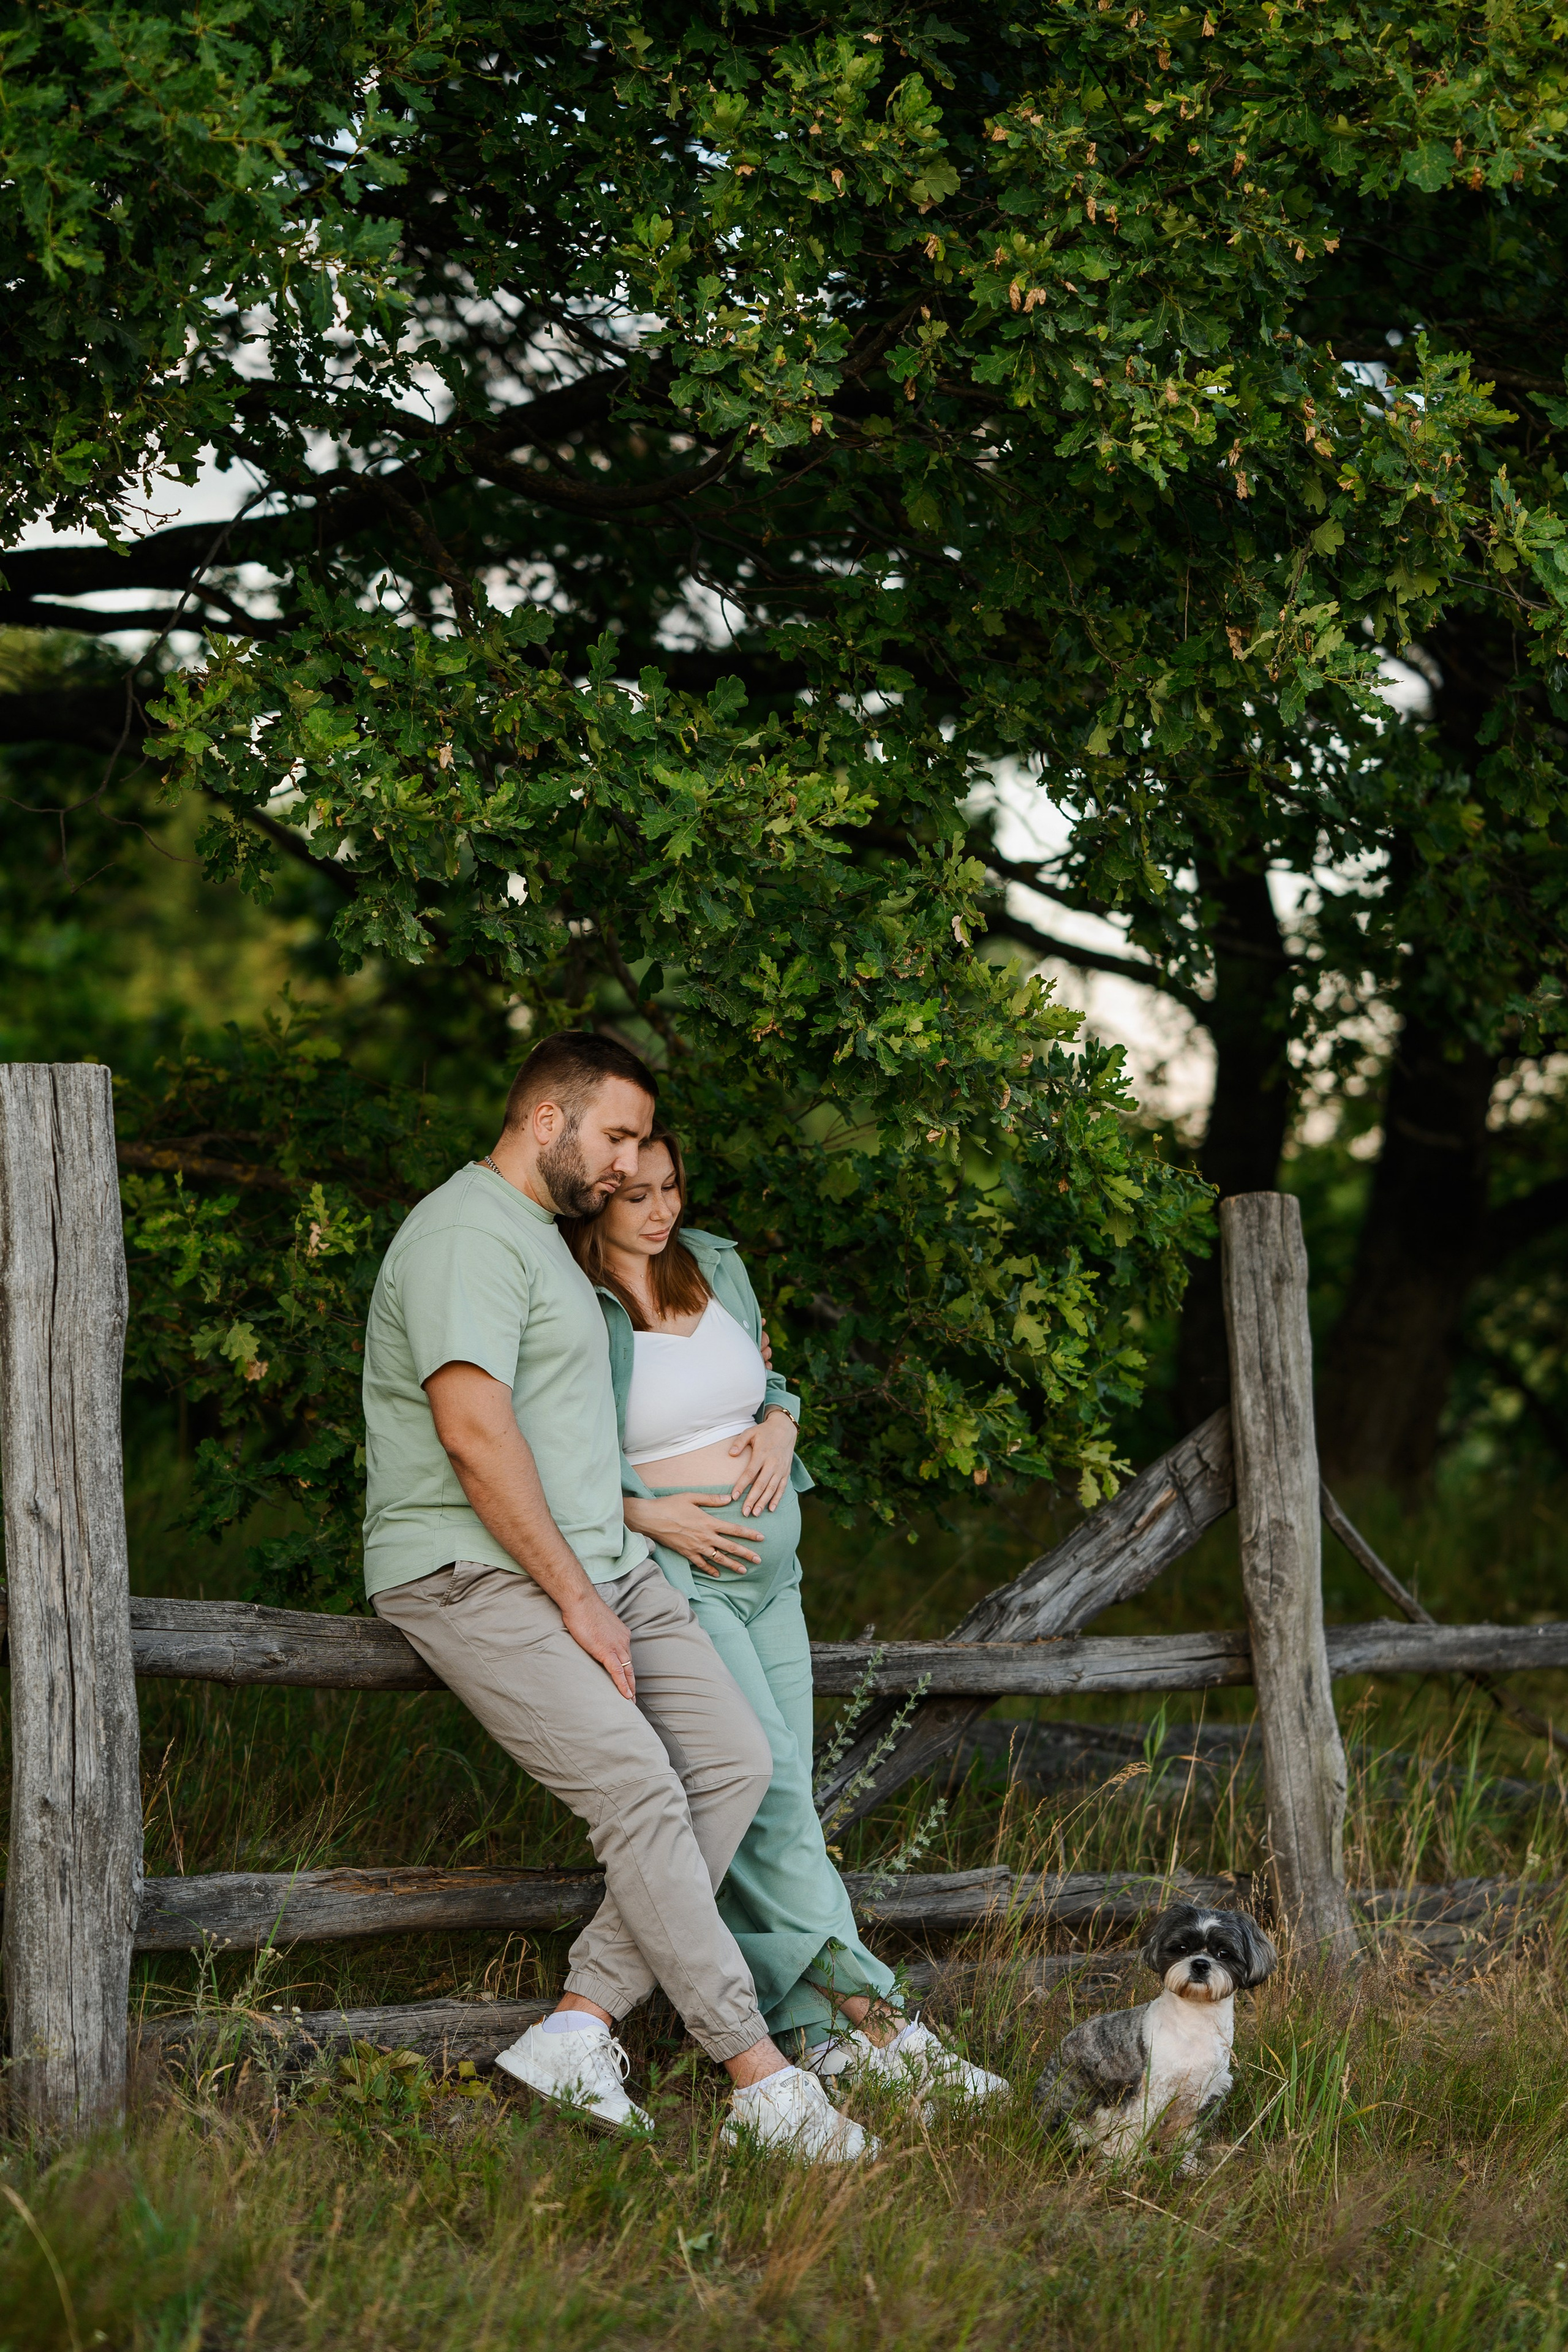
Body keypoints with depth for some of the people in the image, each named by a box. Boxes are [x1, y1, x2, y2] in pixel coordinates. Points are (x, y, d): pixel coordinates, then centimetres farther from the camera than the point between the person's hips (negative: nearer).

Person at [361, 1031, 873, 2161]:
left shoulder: (546, 1238, 23)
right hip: (477, 1574, -10)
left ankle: (579, 2026, -7)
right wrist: (577, 1601, -19)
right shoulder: (470, 1234, -12)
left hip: (600, 1559, 10)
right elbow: (474, 1434, -22)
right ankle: (761, 2079, -17)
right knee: (639, 1791, -20)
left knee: (734, 1760, -5)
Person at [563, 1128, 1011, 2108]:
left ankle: (824, 2035, 6)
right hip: (670, 1573, -7)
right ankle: (865, 2010, -13)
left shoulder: (716, 1264, 10)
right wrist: (646, 1514, -18)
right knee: (763, 1784, -16)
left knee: (782, 1802, 5)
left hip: (771, 1561, 7)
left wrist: (779, 1424, 2)